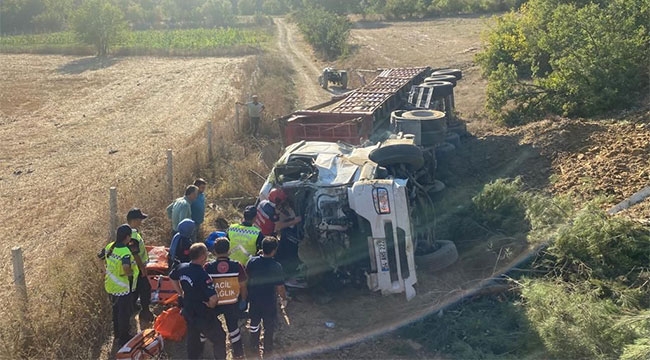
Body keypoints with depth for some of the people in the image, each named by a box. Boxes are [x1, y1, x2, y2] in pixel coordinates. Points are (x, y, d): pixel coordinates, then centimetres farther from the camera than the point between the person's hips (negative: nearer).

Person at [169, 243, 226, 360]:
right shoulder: (203, 275, -31)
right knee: (219, 338, 11)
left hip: (188, 311, 8)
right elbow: (213, 298, -37)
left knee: (192, 337, 27)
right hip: (202, 315, -7)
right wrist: (211, 305, -15)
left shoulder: (182, 267, -8)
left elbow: (172, 278, 14)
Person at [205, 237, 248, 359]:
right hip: (232, 303, 1)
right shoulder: (237, 266, -16)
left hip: (213, 304, -1)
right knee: (233, 326, 22)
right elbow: (243, 285, -6)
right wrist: (243, 299, 12)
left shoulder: (208, 267, -18)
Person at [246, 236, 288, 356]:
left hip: (254, 300, 4)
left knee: (254, 323, 24)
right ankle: (267, 350, 31)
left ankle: (254, 345, 43)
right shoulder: (276, 266, -27)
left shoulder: (252, 261, -16)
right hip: (269, 302, -4)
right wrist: (284, 298, -2)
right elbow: (280, 287, -19)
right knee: (269, 326, 17)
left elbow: (246, 278, 0)